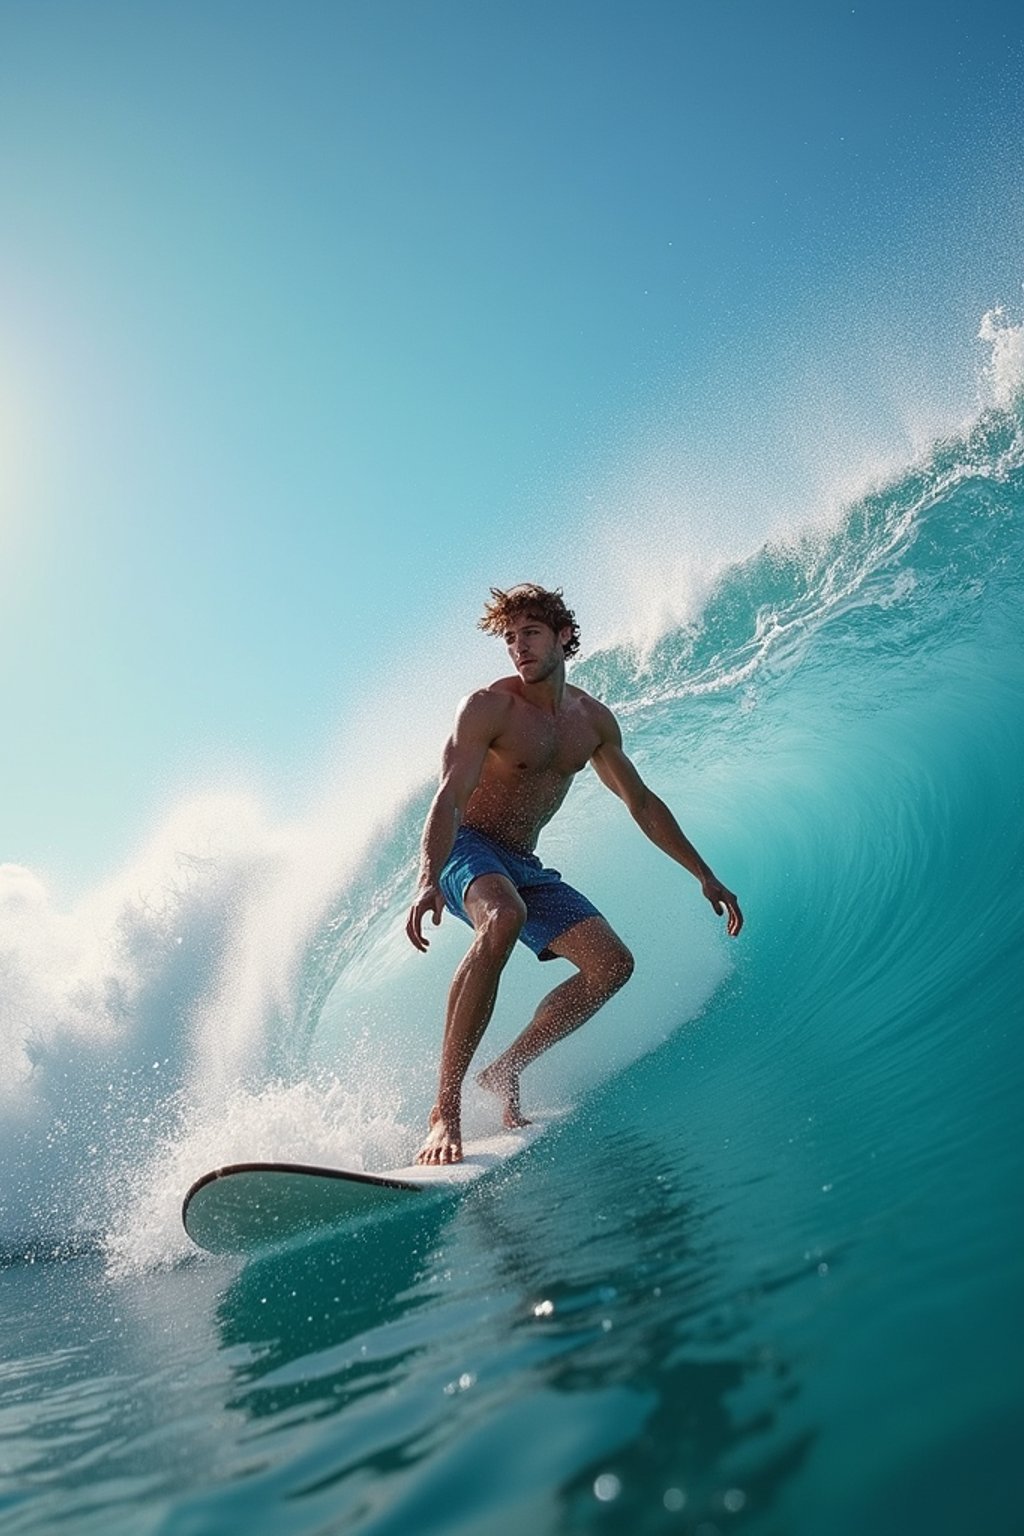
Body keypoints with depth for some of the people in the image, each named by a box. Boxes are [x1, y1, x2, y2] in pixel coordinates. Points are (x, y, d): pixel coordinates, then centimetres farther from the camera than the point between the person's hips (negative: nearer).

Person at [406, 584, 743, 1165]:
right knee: (503, 918, -39)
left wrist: (705, 876, 13)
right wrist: (428, 881, -43)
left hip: (524, 865, 7)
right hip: (466, 848, -6)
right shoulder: (487, 707, -13)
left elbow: (642, 803, 14)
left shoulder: (593, 720, 5)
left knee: (612, 964, -8)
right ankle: (446, 1106, -34)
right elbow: (450, 797, -25)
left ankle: (506, 1071, 4)